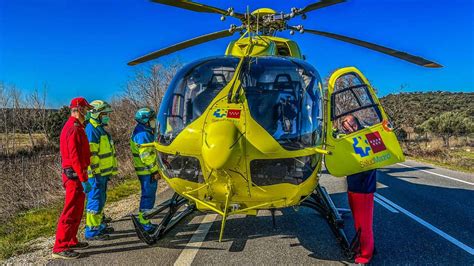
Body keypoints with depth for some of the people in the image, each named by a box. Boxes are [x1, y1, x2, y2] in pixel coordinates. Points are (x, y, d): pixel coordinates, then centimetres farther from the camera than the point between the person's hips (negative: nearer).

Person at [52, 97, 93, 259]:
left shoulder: (71, 127, 16)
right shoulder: (74, 129, -17)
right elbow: (75, 158, -23)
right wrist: (84, 180, -23)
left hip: (73, 174, 10)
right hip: (75, 175, -10)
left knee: (77, 211, 18)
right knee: (71, 211, -6)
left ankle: (71, 241, 27)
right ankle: (60, 248, 0)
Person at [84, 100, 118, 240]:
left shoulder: (101, 129, 17)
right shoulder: (91, 130, -16)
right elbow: (90, 154, -22)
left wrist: (111, 170, 25)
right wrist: (94, 172, -23)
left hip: (103, 173, 10)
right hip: (96, 174, -10)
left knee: (101, 201, 19)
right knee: (95, 201, -5)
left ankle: (100, 225, 31)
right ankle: (92, 232, 3)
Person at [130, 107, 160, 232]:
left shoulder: (145, 132, 15)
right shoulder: (143, 135, -19)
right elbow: (146, 156, -23)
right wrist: (154, 171, -19)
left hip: (148, 171, 11)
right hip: (147, 172, -11)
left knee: (148, 195, 17)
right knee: (148, 196, -4)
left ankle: (144, 220, 26)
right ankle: (145, 223, 3)